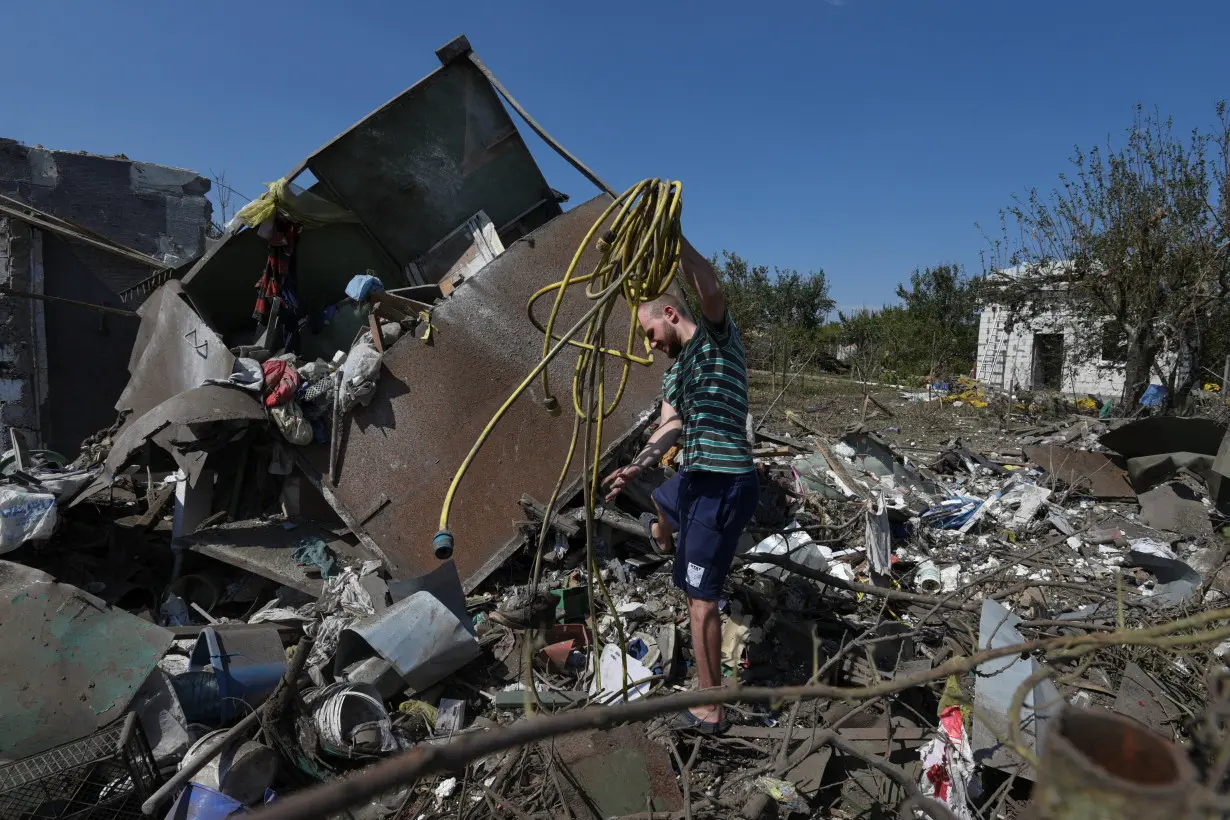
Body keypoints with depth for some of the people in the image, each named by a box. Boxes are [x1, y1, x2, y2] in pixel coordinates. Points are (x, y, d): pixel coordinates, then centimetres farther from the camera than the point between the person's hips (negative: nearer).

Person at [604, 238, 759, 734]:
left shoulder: (716, 336, -4)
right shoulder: (675, 371, 17)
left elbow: (710, 289, -25)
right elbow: (670, 424, 2)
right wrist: (637, 465, -15)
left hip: (722, 484, -8)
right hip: (696, 477, 8)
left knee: (701, 597, -4)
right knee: (659, 500, 37)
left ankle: (711, 711, 6)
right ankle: (665, 541, 68)